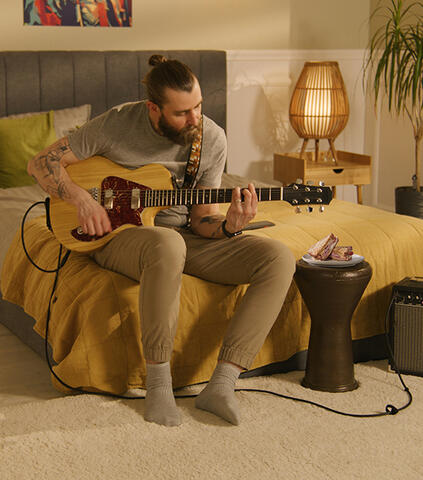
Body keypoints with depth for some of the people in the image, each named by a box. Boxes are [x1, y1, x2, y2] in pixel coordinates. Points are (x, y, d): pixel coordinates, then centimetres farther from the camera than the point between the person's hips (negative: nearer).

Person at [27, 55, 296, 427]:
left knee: (278, 257, -18)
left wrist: (228, 227, -24)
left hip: (184, 236, 4)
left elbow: (201, 221, -1)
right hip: (120, 234, -4)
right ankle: (158, 381, -26)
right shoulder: (117, 124, -11)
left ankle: (222, 384, -23)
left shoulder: (212, 138, -3)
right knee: (167, 245, -43)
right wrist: (81, 199, -20)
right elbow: (42, 162, -4)